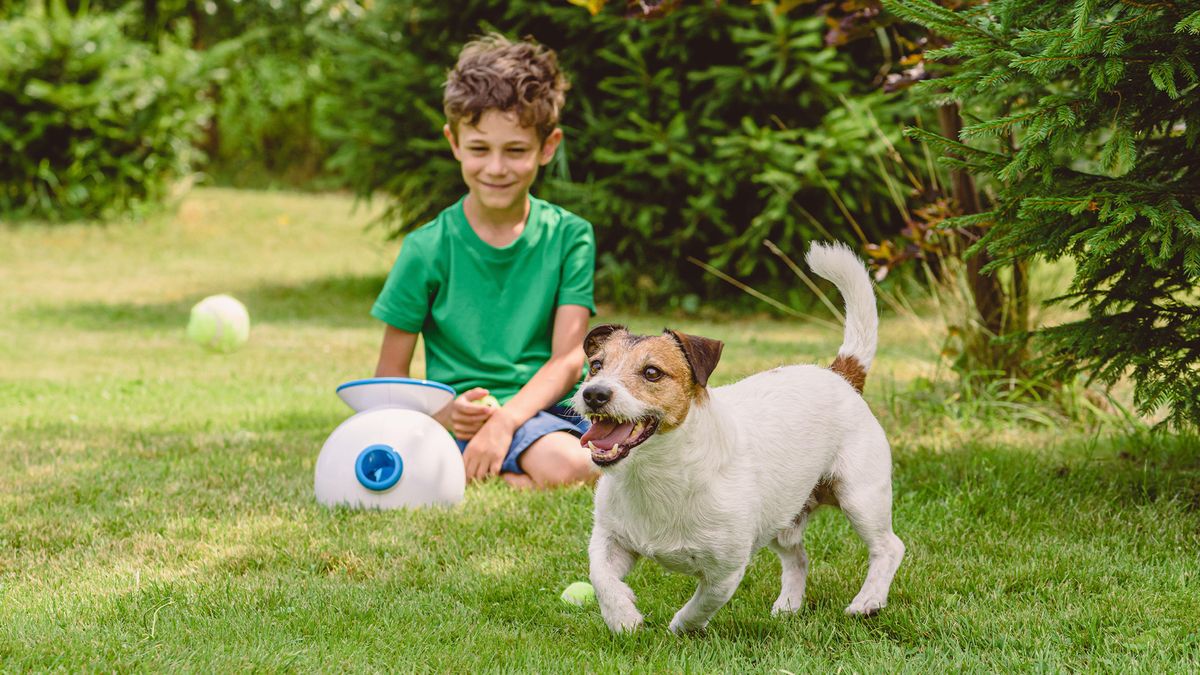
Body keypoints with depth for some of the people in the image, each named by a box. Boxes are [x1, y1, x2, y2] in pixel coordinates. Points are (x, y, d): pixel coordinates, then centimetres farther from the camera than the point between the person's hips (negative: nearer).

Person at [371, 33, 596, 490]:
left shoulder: (569, 237, 5)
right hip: (468, 419, -4)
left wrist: (506, 418, -20)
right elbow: (388, 377, 3)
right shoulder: (427, 249, -1)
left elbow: (567, 358, -3)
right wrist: (443, 415, -18)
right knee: (565, 465, -34)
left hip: (549, 406, 4)